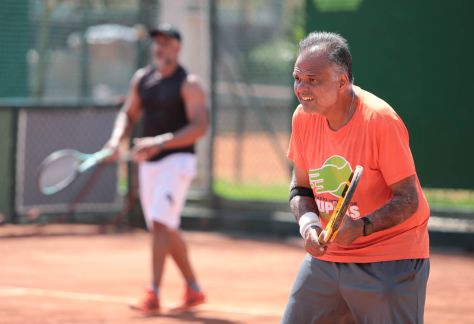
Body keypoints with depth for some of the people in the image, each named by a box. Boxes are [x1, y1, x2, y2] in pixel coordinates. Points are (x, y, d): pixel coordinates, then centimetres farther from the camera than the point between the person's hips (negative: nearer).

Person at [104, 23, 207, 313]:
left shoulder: (189, 84, -10)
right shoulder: (142, 79, 10)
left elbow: (200, 127, -17)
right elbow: (129, 114, 19)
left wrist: (160, 142, -26)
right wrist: (117, 139, -1)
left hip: (177, 160, -7)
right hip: (149, 162, 7)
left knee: (160, 223, -18)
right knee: (168, 229, 12)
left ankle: (153, 295, -18)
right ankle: (193, 289, 24)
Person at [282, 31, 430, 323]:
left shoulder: (381, 120, -20)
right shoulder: (303, 118, -2)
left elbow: (408, 199, -18)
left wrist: (363, 227, -33)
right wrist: (308, 221, -12)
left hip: (390, 260, -6)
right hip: (327, 254, 6)